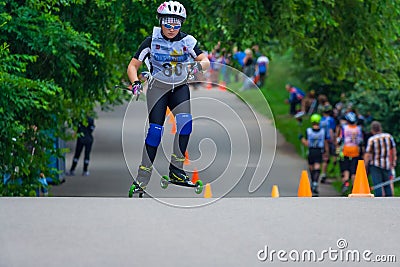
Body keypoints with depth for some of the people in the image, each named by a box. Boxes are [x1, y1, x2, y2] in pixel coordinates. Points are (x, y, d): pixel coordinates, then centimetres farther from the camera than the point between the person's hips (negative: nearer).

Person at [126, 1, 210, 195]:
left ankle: (176, 169, -13)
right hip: (158, 88, -2)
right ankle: (142, 179, -10)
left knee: (185, 121, -22)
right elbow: (133, 65, -10)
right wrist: (135, 83, -28)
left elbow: (206, 61, -12)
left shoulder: (187, 41, -8)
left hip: (180, 87, 2)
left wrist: (199, 65, -35)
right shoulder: (152, 41, -12)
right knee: (155, 129, -13)